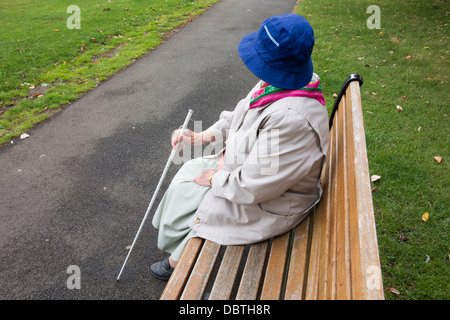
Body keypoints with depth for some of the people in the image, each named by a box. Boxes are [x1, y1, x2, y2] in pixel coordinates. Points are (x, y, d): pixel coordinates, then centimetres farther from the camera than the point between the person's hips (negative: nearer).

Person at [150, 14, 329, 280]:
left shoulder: (291, 118, -40)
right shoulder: (280, 82, -10)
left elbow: (253, 186, -32)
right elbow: (241, 113, 7)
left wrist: (216, 179, -14)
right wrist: (204, 136, -2)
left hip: (270, 203, -9)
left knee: (185, 199, 2)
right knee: (189, 171, 15)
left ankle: (178, 261, 35)